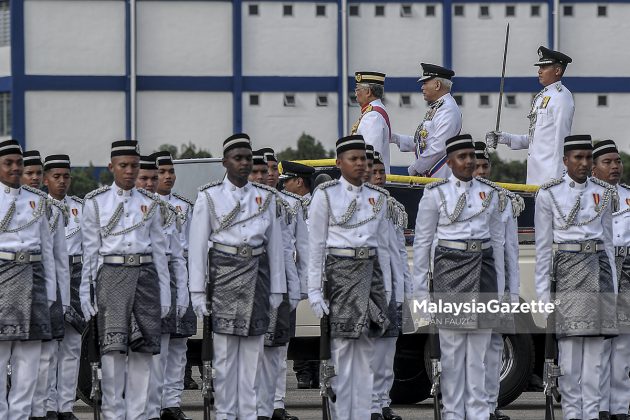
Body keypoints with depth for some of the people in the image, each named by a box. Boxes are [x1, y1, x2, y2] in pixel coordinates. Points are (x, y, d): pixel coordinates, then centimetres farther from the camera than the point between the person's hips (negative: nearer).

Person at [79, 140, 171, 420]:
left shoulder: (149, 204, 11)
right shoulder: (95, 202, 5)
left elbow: (159, 250, 13)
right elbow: (89, 250, 6)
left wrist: (165, 293, 9)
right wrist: (85, 291, 2)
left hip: (145, 275, 3)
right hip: (112, 274, -3)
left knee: (143, 348, 1)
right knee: (113, 346, -11)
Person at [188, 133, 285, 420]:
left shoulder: (265, 198, 10)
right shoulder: (209, 197, 2)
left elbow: (275, 244, 12)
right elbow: (197, 245, 0)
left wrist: (276, 289, 8)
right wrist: (197, 290, -5)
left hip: (257, 275, 3)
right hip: (224, 275, -3)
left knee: (253, 348, 3)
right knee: (224, 350, -3)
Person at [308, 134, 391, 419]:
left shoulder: (377, 197, 12)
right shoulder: (326, 194, -1)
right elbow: (315, 245, -3)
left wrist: (386, 287, 12)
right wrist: (314, 290, -9)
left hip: (370, 273, 5)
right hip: (340, 273, -5)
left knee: (365, 350, 5)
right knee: (341, 348, -6)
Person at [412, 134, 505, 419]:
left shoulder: (489, 194, 9)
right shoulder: (435, 193, -1)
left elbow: (497, 240, 13)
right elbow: (422, 241, 1)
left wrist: (499, 284, 10)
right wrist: (420, 288, -2)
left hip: (483, 270, 3)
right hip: (450, 270, -3)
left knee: (480, 346, 4)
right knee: (453, 347, -1)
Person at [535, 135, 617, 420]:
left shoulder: (603, 193, 9)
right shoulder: (549, 194, -2)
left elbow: (607, 240, 14)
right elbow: (542, 245, 0)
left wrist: (613, 285, 11)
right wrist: (543, 290, -3)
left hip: (598, 269, 3)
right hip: (566, 271, -3)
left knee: (594, 348, 2)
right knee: (569, 348, -6)